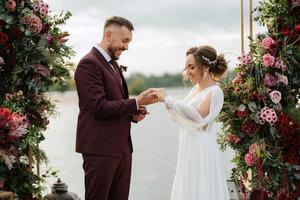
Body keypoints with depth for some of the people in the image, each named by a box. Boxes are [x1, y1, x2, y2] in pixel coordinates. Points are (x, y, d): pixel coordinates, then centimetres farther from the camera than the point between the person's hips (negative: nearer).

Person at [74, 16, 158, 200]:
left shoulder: (113, 64, 19)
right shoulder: (89, 63, -11)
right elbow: (99, 107, -18)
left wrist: (132, 114, 6)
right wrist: (136, 103, -17)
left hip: (121, 146, 9)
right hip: (100, 147, -9)